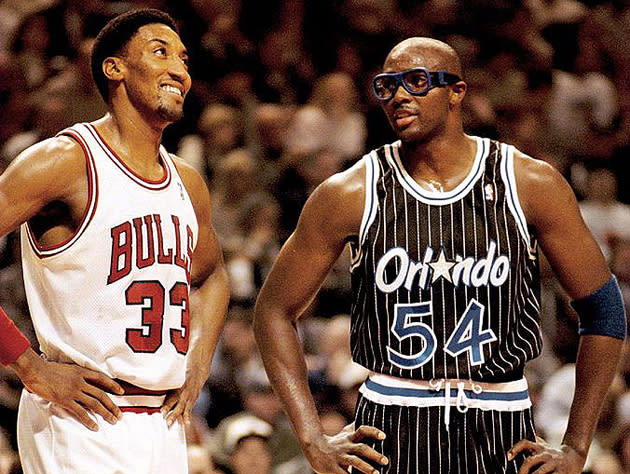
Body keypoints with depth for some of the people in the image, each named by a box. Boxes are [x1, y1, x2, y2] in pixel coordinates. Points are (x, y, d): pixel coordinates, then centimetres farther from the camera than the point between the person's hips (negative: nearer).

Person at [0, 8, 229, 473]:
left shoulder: (187, 184, 14)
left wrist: (197, 364, 15)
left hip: (165, 428, 7)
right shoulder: (65, 163, -9)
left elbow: (212, 275, 31)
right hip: (82, 427, -7)